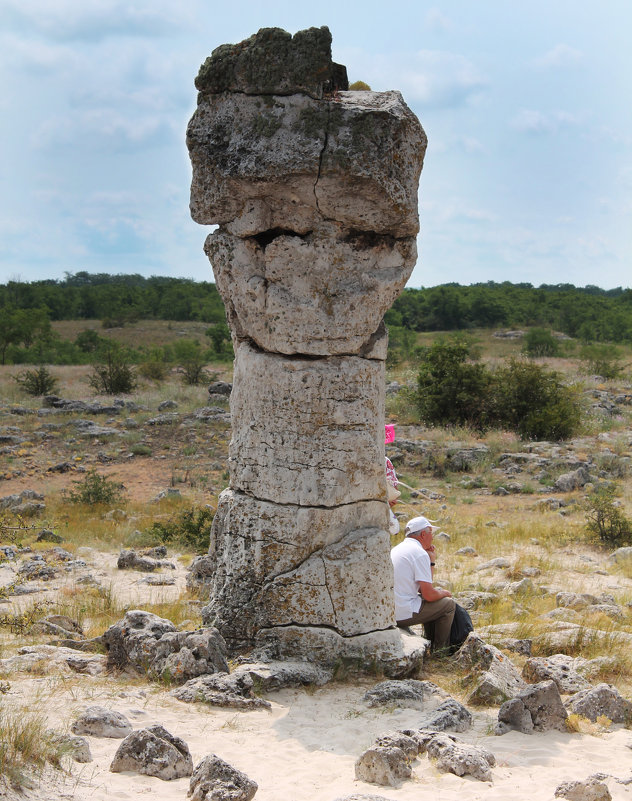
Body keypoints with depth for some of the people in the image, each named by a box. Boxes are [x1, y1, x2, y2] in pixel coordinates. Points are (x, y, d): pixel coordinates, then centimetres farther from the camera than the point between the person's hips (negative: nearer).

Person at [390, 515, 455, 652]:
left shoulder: (396, 549, 16)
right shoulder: (420, 553, -13)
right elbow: (429, 595, -16)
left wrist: (431, 561, 17)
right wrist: (444, 593, 5)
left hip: (387, 611, 10)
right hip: (404, 614, -9)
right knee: (449, 604, 6)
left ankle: (432, 644, 36)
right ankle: (440, 650, 16)